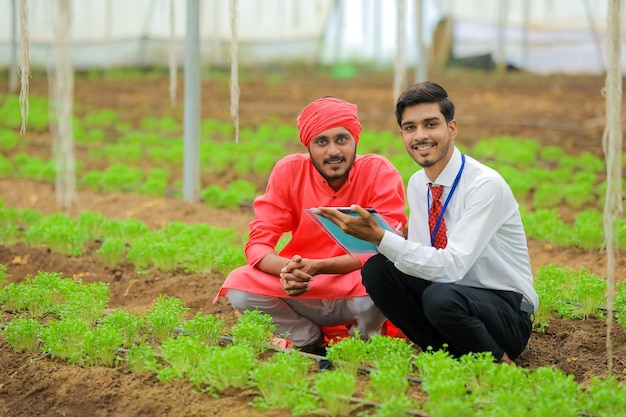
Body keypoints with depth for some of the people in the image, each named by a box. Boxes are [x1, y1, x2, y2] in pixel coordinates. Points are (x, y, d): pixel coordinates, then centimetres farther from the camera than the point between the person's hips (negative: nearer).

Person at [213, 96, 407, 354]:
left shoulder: (380, 172, -13)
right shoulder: (289, 171, -7)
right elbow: (258, 243, -10)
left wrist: (317, 267, -33)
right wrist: (287, 268, -34)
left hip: (356, 293, -2)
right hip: (303, 294, 2)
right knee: (238, 286, -22)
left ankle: (362, 342, 1)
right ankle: (309, 340, 5)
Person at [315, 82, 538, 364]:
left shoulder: (486, 185, -19)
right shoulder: (417, 185, 5)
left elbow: (451, 266, -28)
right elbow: (425, 263, 5)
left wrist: (379, 237, -34)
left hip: (508, 314, -6)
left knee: (440, 296, -36)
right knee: (375, 269, -13)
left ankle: (499, 362, -9)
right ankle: (446, 352, -3)